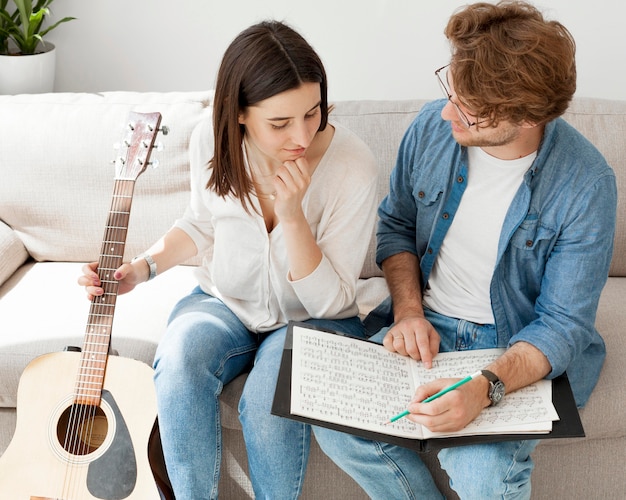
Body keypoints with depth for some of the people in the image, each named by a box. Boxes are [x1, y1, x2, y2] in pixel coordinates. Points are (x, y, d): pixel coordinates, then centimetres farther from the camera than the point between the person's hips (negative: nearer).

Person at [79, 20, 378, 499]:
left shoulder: (354, 167, -25)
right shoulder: (211, 142, -13)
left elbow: (329, 302, -20)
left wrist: (292, 215, -32)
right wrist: (141, 268, -4)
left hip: (314, 319, -3)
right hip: (225, 304, 3)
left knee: (270, 401, -33)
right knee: (178, 366, -29)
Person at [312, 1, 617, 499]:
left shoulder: (585, 184, -20)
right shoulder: (434, 125, -8)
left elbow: (564, 324, -16)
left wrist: (485, 388, -34)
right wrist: (408, 310, -8)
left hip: (519, 347, -4)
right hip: (426, 324, 4)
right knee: (335, 423, -17)